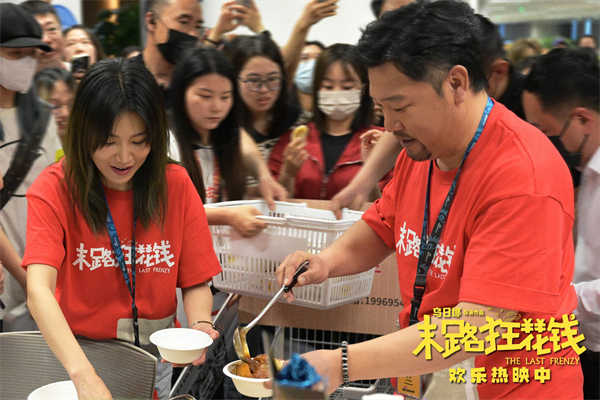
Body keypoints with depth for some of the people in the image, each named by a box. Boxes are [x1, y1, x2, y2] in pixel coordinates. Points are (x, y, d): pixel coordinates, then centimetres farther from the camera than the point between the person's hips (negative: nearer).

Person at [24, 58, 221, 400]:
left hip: (155, 357, 1)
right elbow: (39, 289, -26)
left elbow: (196, 283, -2)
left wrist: (200, 326, -24)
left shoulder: (176, 184, -5)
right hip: (74, 357, -1)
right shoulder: (54, 189, -13)